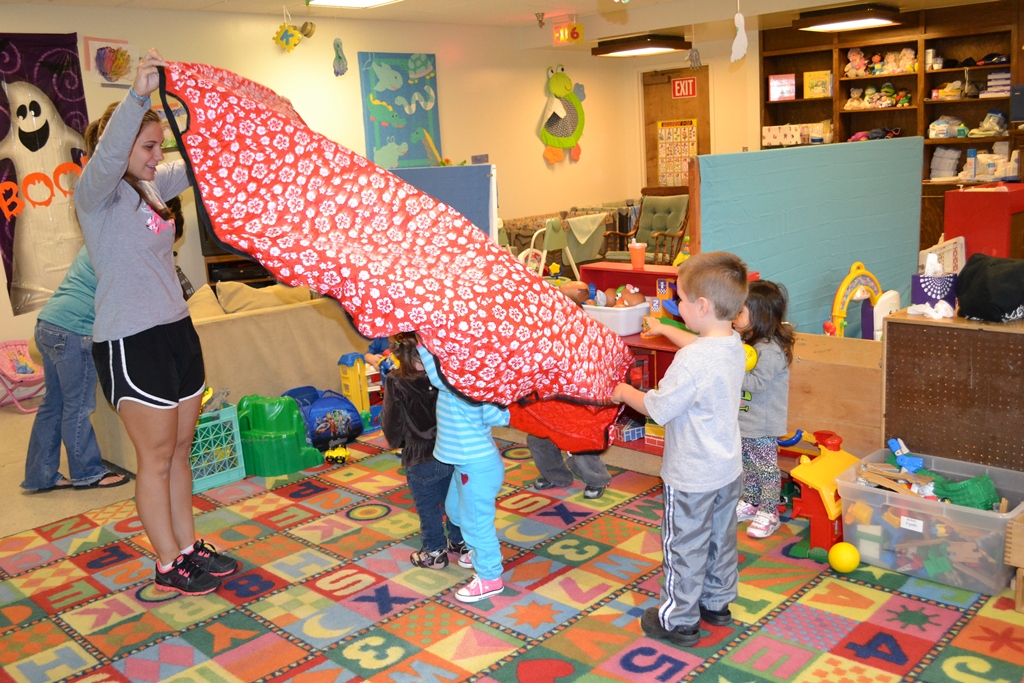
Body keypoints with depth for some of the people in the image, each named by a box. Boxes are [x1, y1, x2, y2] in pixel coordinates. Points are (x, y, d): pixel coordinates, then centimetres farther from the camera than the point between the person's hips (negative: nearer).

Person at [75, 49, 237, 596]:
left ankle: (189, 546, 27)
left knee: (179, 449, 15)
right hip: (129, 340, -8)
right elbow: (106, 157, -31)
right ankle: (168, 566, 15)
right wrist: (137, 95, -44)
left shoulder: (152, 186, 12)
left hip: (176, 330, 8)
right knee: (156, 456, 1)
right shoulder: (95, 193, -10)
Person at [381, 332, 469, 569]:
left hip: (420, 459, -4)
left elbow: (391, 422, -11)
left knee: (428, 508, 16)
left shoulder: (396, 382, -20)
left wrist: (396, 442, 10)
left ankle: (435, 553, 30)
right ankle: (460, 544, 39)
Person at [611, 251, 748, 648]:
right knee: (721, 539, 23)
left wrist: (625, 393, -3)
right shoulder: (733, 344, -3)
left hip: (692, 477, -8)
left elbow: (658, 409, -22)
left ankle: (679, 621, 22)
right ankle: (717, 603, 40)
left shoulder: (691, 361, -31)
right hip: (728, 469, 9)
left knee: (684, 547, 8)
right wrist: (665, 330, 33)